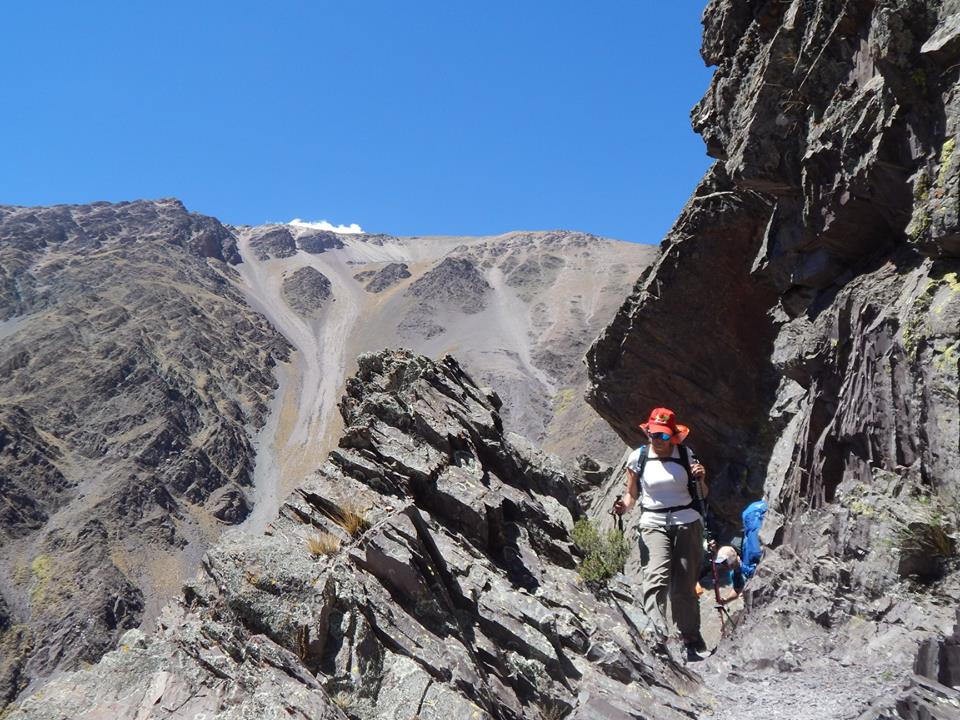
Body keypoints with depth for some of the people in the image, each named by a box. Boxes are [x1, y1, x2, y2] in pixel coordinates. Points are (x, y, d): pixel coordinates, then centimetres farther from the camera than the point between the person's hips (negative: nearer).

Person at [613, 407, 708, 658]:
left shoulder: (686, 455, 3)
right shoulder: (638, 458, 0)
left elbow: (702, 495, 10)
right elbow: (632, 493, 10)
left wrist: (701, 479, -11)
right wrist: (624, 505, -12)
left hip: (687, 523, 1)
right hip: (653, 525, -1)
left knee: (684, 584, 4)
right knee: (656, 579, -20)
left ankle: (691, 637, 21)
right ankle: (657, 637, -26)